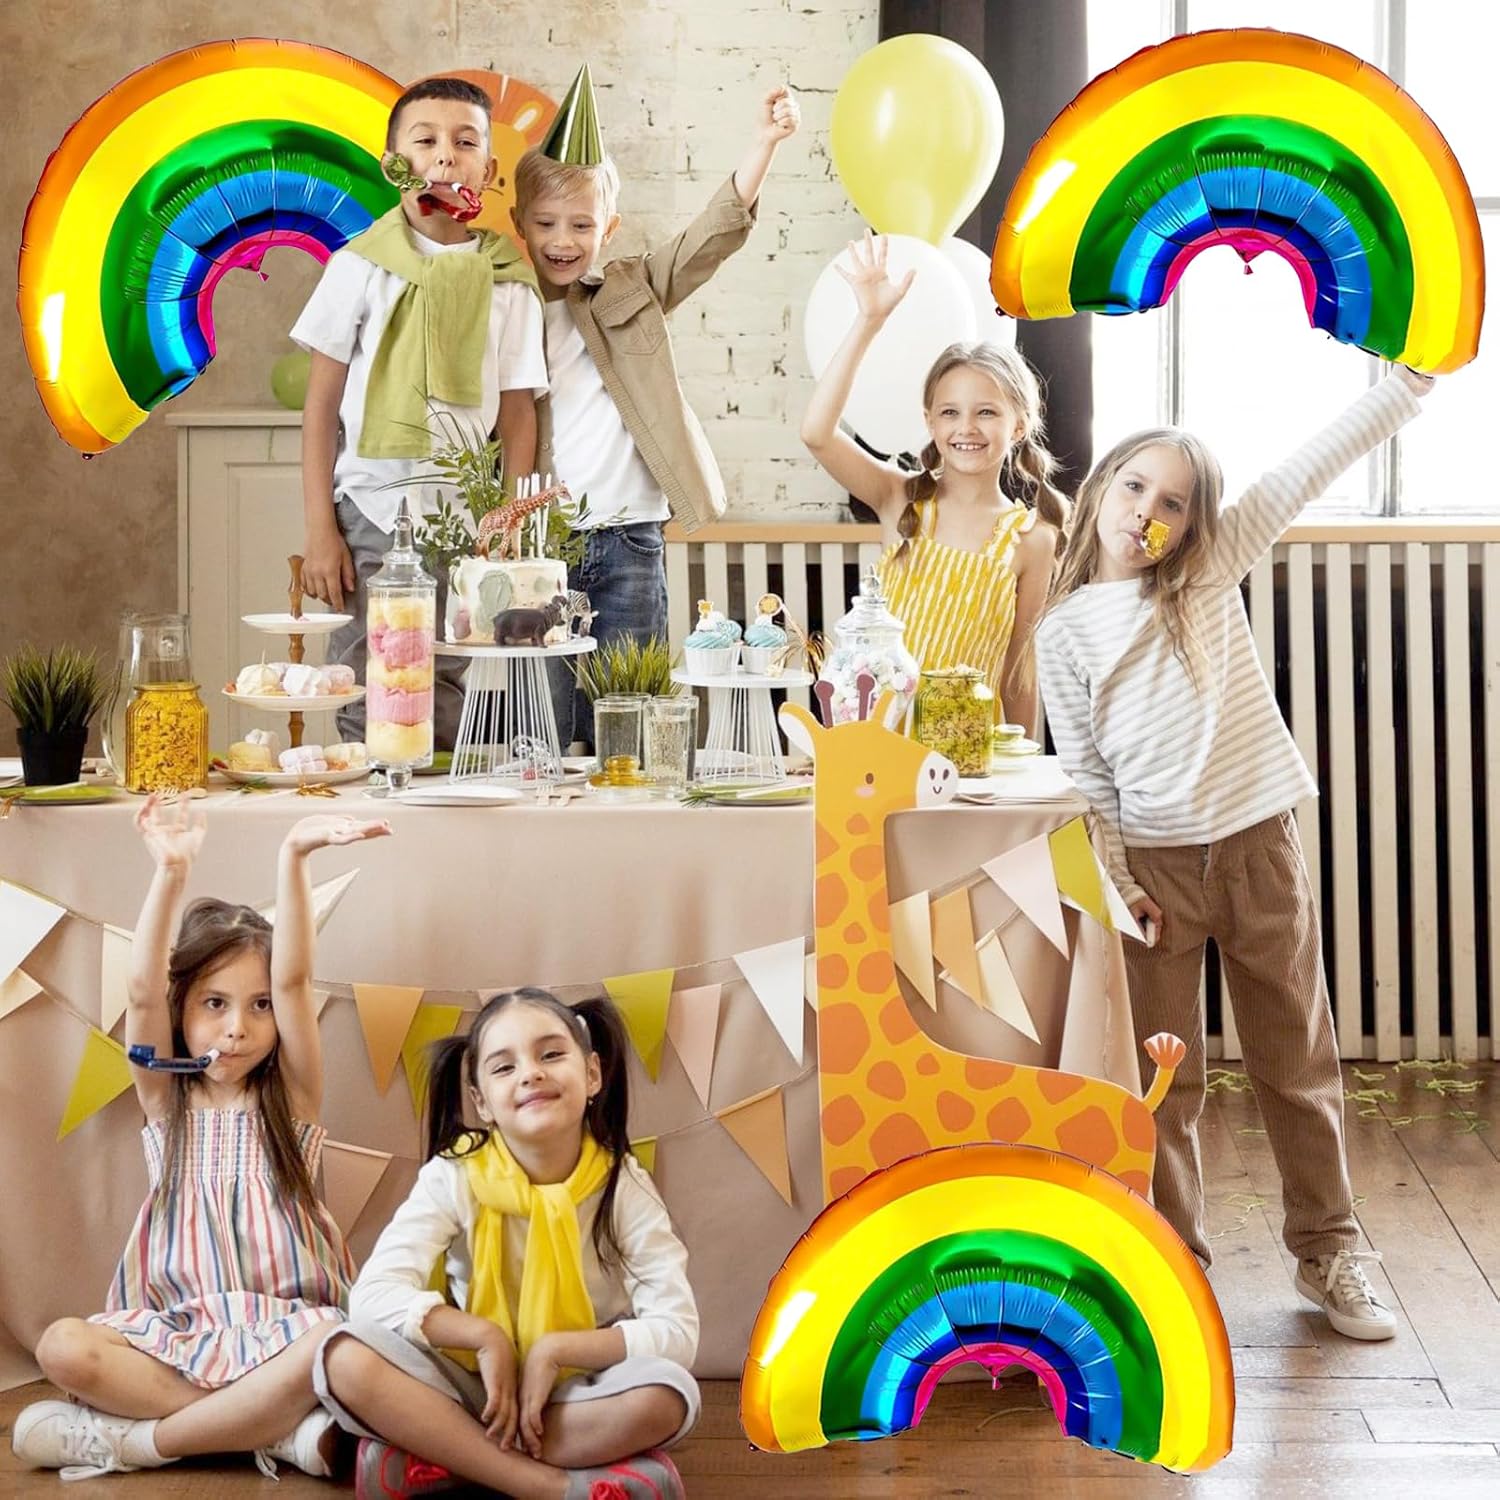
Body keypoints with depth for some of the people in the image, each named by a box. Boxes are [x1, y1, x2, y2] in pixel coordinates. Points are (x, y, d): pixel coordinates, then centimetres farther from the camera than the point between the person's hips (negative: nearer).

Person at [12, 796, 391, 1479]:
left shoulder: (290, 1094, 2)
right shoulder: (165, 1095, 6)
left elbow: (293, 981, -13)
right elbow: (143, 993, -12)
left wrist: (293, 856, -28)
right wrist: (171, 871, -25)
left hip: (284, 1325, -1)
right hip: (178, 1328, 2)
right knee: (62, 1347, -27)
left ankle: (136, 1440, -20)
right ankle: (280, 1428, -26)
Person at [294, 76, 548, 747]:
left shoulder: (507, 282, 3)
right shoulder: (360, 266, 1)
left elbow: (518, 416, 5)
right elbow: (322, 403, 3)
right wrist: (319, 532, -1)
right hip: (370, 516, 0)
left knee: (454, 715, -1)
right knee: (364, 717, -1)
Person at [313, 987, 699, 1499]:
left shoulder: (623, 1186, -11)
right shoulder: (454, 1175, -11)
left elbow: (677, 1331, -18)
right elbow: (374, 1294, -20)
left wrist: (554, 1350, -26)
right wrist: (485, 1337, -29)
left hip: (578, 1397, 0)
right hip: (473, 1385, 1)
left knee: (667, 1394, -33)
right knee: (347, 1359, -28)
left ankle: (445, 1457, -21)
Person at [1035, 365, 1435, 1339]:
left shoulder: (1212, 572, 1)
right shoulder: (1065, 630, 2)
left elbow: (1320, 462, -4)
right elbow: (1083, 771, 1)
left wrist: (1420, 369, -10)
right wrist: (1113, 881, -7)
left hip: (1259, 848, 0)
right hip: (1156, 864, 0)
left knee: (1299, 1063, 9)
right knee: (1164, 1081, 5)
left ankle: (1329, 1249, 22)